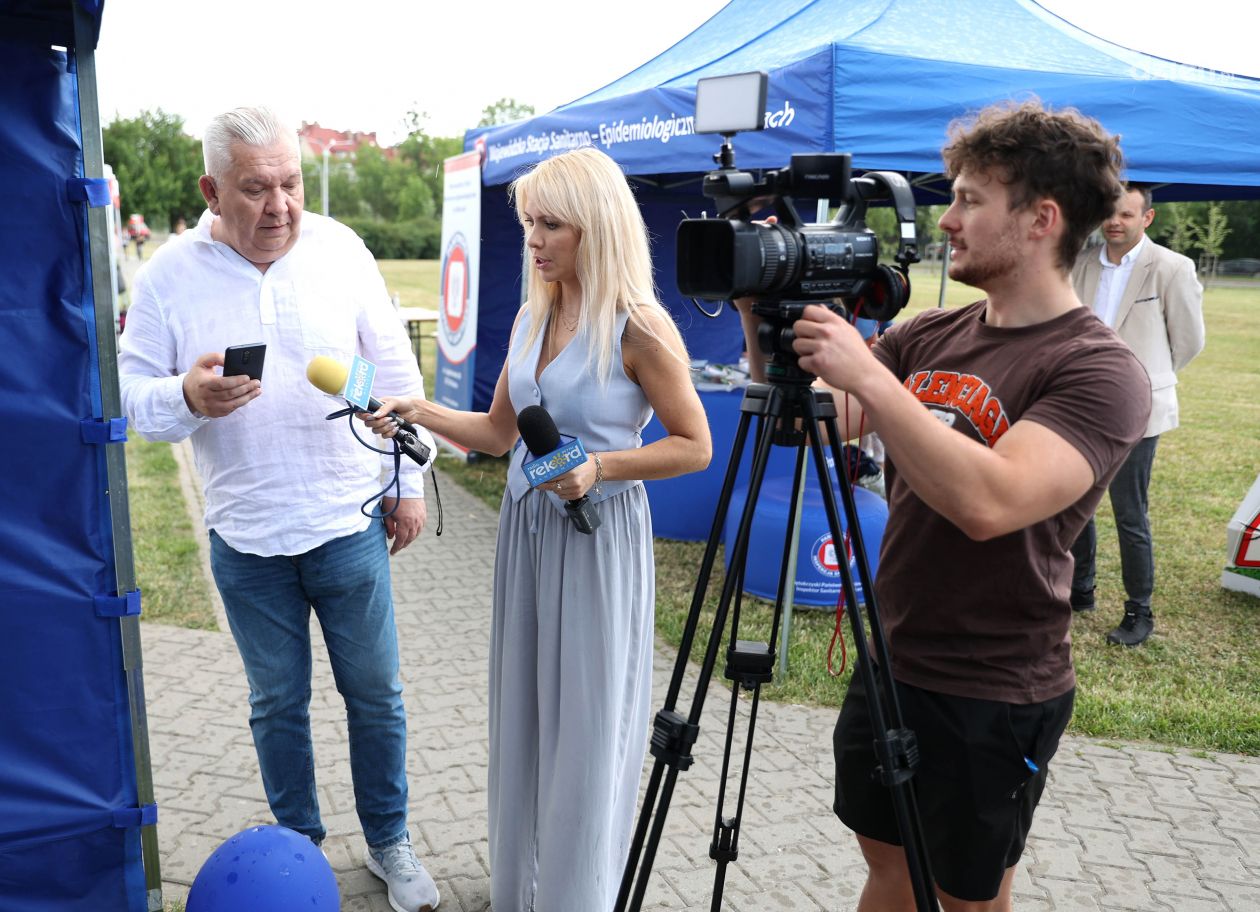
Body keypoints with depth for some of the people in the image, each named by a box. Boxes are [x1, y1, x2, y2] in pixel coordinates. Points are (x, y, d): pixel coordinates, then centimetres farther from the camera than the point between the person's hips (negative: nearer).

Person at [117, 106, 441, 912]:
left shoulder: (340, 249, -5)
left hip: (350, 523, 0)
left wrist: (411, 481, 3)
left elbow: (397, 373, 2)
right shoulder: (170, 274, -6)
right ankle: (299, 844, 37)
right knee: (277, 704, 16)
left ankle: (390, 842, 33)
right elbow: (133, 394, -2)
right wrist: (186, 399, -25)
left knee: (376, 694, 11)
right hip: (247, 541, 0)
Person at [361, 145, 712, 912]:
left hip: (598, 537, -6)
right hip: (526, 526, 7)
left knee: (585, 728, 4)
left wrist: (599, 466, -21)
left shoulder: (639, 328, -14)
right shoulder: (533, 315, 6)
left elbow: (694, 447, -10)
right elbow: (500, 432, 11)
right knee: (524, 716, 16)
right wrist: (425, 414, -4)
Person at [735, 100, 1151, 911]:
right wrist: (764, 317, -10)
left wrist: (867, 374, -31)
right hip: (889, 663, 6)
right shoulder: (930, 336, 3)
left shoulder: (1099, 370, -19)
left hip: (995, 698, -6)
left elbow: (990, 501, -34)